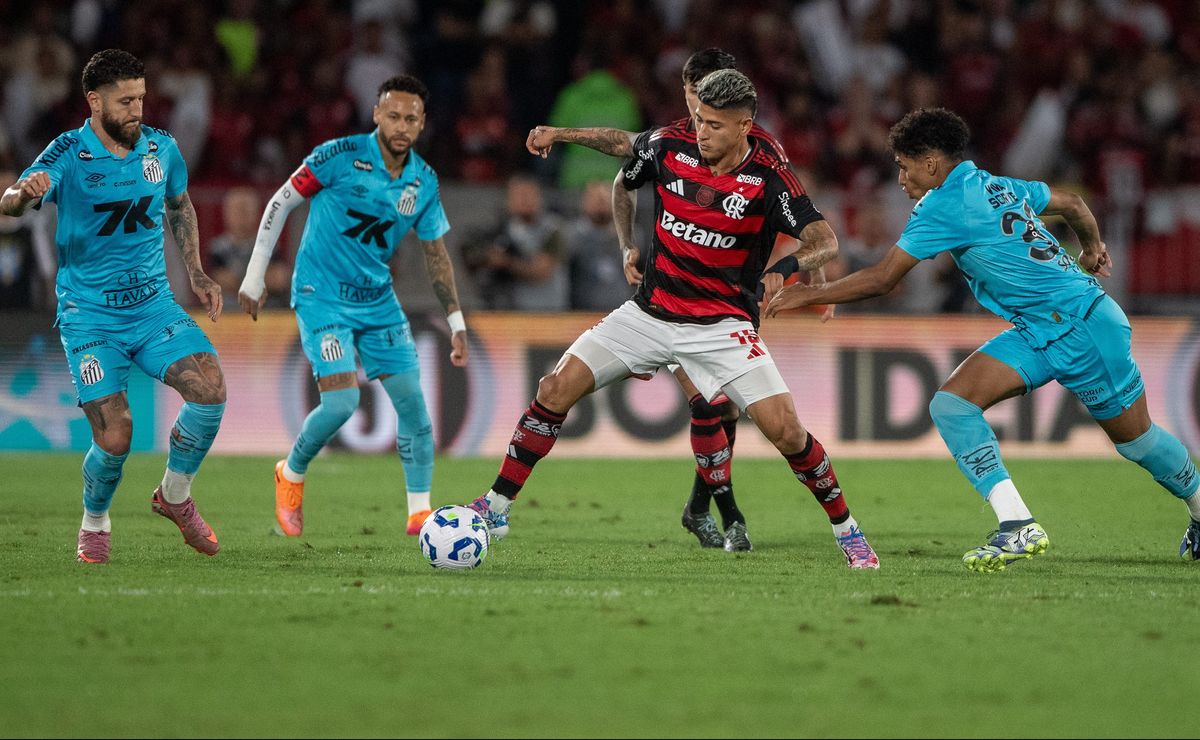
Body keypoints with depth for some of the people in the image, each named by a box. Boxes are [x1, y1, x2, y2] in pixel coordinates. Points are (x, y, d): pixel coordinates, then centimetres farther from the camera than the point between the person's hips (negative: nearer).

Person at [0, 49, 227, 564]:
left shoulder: (161, 148, 2)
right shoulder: (69, 154, -12)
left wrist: (195, 273, 14)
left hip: (154, 305, 4)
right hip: (90, 316, -4)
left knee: (209, 387, -20)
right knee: (114, 438, -14)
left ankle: (175, 495, 5)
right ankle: (95, 523, 17)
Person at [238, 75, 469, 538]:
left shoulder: (424, 182, 0)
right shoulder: (340, 157, -16)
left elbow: (436, 254, 10)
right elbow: (281, 203, -7)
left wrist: (457, 324, 8)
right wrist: (255, 274, -7)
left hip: (378, 299, 5)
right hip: (322, 296, -5)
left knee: (412, 399, -2)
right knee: (342, 403, -16)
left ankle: (419, 513, 7)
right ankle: (291, 475, 12)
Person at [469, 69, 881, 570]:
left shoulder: (769, 178, -15)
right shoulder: (671, 147, -5)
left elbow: (825, 241, -19)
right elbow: (622, 143, 18)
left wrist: (792, 267, -38)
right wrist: (559, 133, 12)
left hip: (723, 326, -3)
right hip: (650, 314, 3)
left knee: (784, 428, -17)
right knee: (555, 391, -7)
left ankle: (846, 531, 4)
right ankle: (496, 508, 5)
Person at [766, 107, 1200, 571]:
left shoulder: (943, 205, -17)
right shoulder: (998, 186, 9)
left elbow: (881, 280, -17)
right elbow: (1073, 204, 22)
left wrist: (809, 294, -6)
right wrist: (1091, 248, 43)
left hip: (1083, 326, -9)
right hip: (1037, 335, 9)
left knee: (1134, 438, 4)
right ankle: (1017, 526, -4)